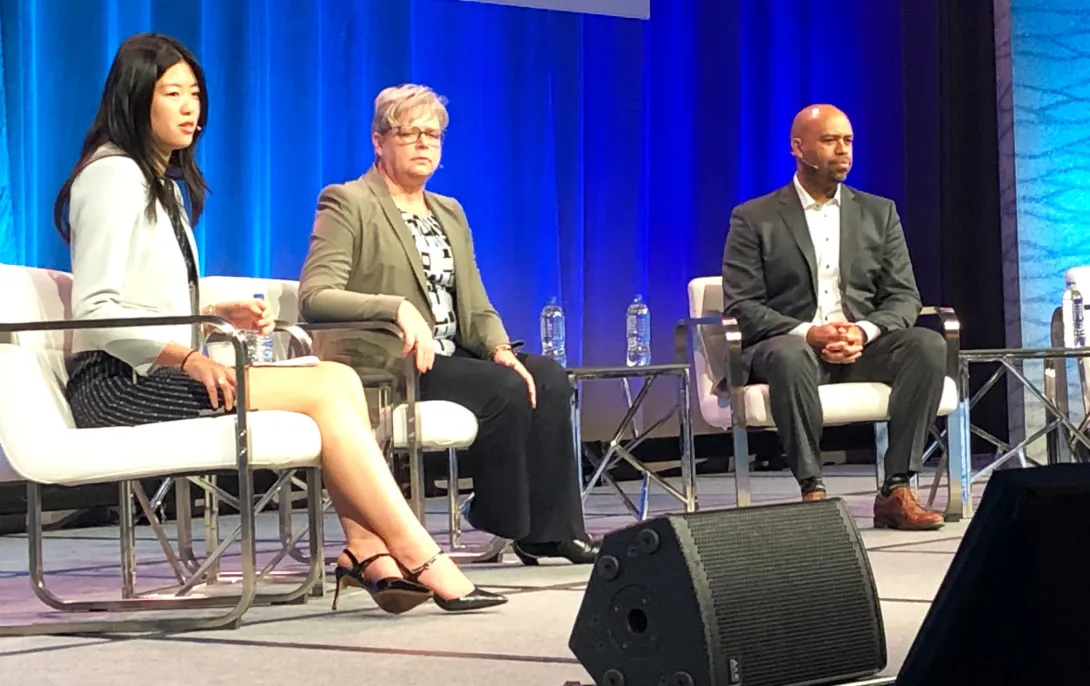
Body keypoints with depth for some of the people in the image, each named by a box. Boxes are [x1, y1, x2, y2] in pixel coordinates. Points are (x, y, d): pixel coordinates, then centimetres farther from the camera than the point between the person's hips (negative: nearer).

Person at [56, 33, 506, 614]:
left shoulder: (164, 184, 24)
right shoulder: (113, 176, -7)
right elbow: (93, 310, -17)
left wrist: (220, 314, 5)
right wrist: (188, 359, -23)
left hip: (160, 372, 9)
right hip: (121, 385, -9)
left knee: (339, 380, -10)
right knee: (324, 388, -20)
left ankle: (366, 550, -26)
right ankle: (419, 559, -21)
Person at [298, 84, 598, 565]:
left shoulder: (449, 213, 22)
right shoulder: (347, 203, -1)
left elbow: (476, 306, 16)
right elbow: (314, 297, -15)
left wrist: (500, 349, -7)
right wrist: (397, 308, -29)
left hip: (451, 357, 7)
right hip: (383, 363, -7)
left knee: (548, 378, -19)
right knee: (505, 389, -27)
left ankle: (551, 529, -17)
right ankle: (507, 523, -11)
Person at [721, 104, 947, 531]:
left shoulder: (879, 213, 15)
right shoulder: (753, 219, 4)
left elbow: (904, 298, 8)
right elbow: (740, 306, -5)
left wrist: (863, 331, -15)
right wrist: (808, 334, -21)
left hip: (862, 347, 3)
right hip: (791, 345, -3)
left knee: (928, 345, -27)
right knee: (789, 355, -39)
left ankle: (896, 490, -28)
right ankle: (812, 491, -35)